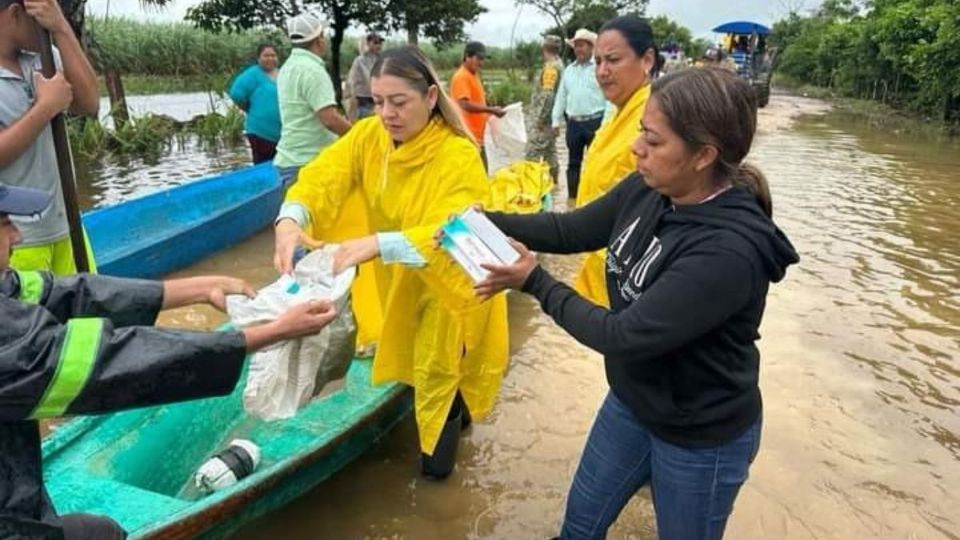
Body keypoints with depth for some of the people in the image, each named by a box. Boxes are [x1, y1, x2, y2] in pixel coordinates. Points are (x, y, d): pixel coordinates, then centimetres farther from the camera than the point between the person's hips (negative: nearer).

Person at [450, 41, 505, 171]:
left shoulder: (474, 75, 16)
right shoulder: (461, 77, -14)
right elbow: (465, 104, -24)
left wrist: (490, 111, 10)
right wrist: (491, 110, -22)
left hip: (477, 136, 10)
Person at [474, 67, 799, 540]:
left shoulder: (729, 250, -35)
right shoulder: (648, 190, -12)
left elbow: (624, 336, -32)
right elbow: (570, 230, 0)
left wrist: (534, 282, -22)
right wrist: (484, 223, -12)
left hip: (700, 438, -6)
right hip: (631, 403, 7)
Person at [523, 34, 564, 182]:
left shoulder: (551, 67, -16)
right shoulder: (558, 64, 13)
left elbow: (546, 95, -23)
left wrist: (539, 118, -21)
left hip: (542, 117, -10)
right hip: (550, 117, 10)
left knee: (533, 153, -8)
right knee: (550, 151, 15)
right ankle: (553, 181, 21)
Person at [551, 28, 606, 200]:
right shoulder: (569, 70, 12)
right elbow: (561, 96, 16)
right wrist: (556, 120, 13)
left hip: (595, 122, -5)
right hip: (574, 122, 6)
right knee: (573, 162, 12)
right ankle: (572, 197, 21)